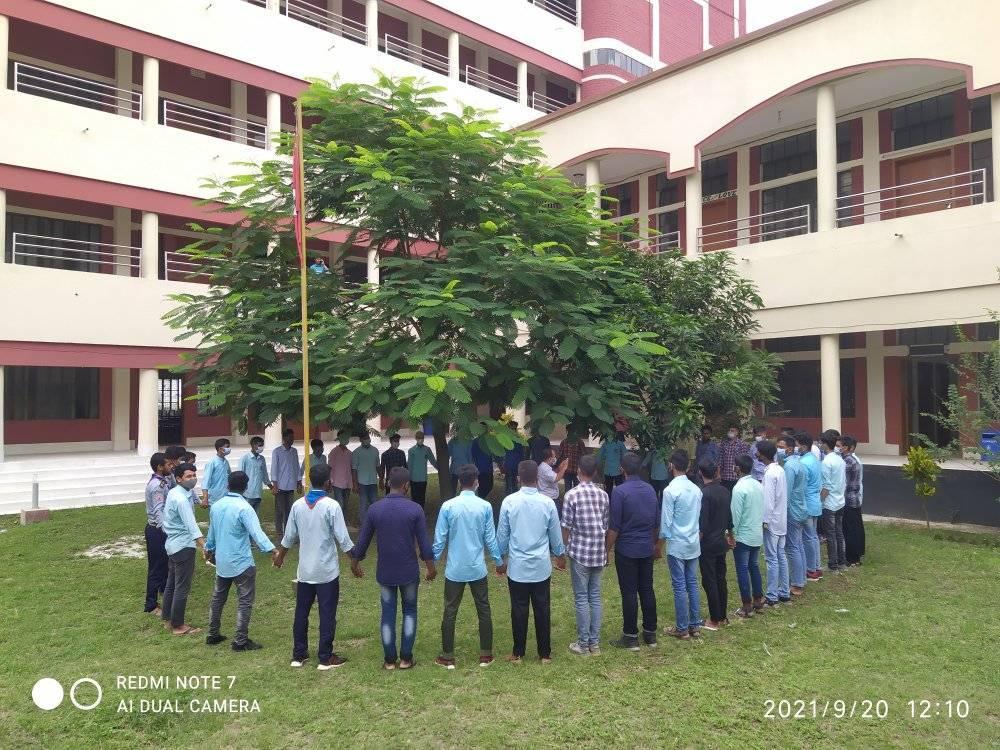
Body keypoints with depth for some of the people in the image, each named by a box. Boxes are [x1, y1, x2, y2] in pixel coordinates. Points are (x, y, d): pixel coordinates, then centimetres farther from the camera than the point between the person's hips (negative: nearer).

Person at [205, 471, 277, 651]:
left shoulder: (216, 505, 4)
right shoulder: (243, 507, -19)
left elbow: (211, 532, 19)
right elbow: (256, 532, -30)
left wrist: (209, 549, 35)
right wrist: (271, 550, -37)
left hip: (221, 561, 8)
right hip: (241, 562, -7)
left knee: (218, 598, 21)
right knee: (246, 601, 0)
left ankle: (213, 634, 31)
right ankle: (240, 641, 2)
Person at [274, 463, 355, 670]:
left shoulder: (298, 505, -1)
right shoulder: (331, 505, -16)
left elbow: (289, 537, 8)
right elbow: (343, 540, -15)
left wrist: (280, 556, 26)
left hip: (304, 570, 5)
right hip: (327, 571, -5)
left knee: (301, 612, 15)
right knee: (327, 614, 5)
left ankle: (298, 655, 24)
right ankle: (325, 658, 12)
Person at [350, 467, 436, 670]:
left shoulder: (375, 509, -6)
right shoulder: (415, 509, -12)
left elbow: (363, 540, 1)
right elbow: (424, 543, -8)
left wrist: (355, 562, 17)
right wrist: (431, 567, 5)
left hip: (385, 572, 1)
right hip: (409, 571, -1)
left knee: (388, 613, 11)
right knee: (409, 611, 15)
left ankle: (389, 660, 16)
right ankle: (406, 658, 14)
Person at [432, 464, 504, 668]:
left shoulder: (448, 506, -10)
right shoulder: (485, 506, -9)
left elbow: (440, 538, -6)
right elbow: (490, 538, -3)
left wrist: (432, 563, 7)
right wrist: (499, 561, 11)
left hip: (455, 569, 0)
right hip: (477, 568, 1)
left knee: (450, 612, 10)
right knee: (484, 611, 14)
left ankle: (448, 657, 17)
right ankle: (485, 655, 21)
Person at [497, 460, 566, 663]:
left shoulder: (509, 501, -10)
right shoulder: (547, 502, -8)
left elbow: (502, 534, -1)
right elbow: (555, 534, 2)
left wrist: (501, 557, 14)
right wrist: (560, 555, 20)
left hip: (517, 566, 0)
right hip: (541, 566, 1)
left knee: (519, 610, 10)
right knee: (542, 610, 11)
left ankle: (518, 653, 20)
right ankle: (545, 653, 21)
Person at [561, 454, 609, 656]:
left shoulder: (572, 494, -12)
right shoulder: (603, 494, 2)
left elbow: (566, 527, -10)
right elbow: (606, 526, 8)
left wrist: (564, 549, 3)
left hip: (580, 553, -4)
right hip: (599, 553, 4)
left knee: (582, 599, 3)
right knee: (595, 597, 11)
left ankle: (583, 644, 10)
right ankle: (595, 643, 17)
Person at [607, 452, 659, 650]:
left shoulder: (619, 491, -15)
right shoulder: (650, 490, 3)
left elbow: (614, 526, -15)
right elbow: (657, 523, 11)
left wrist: (608, 549, -5)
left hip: (626, 550, -5)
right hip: (647, 549, 6)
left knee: (629, 593, 1)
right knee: (647, 589, 13)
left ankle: (631, 637, 8)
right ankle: (650, 633, 21)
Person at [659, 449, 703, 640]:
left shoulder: (670, 490, -17)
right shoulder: (696, 489, 3)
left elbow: (666, 521, -15)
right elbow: (699, 517, 11)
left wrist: (660, 544, -3)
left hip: (677, 545, -6)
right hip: (694, 543, 6)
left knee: (680, 587, 1)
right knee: (692, 584, 14)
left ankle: (682, 629, 9)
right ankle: (695, 625, 20)